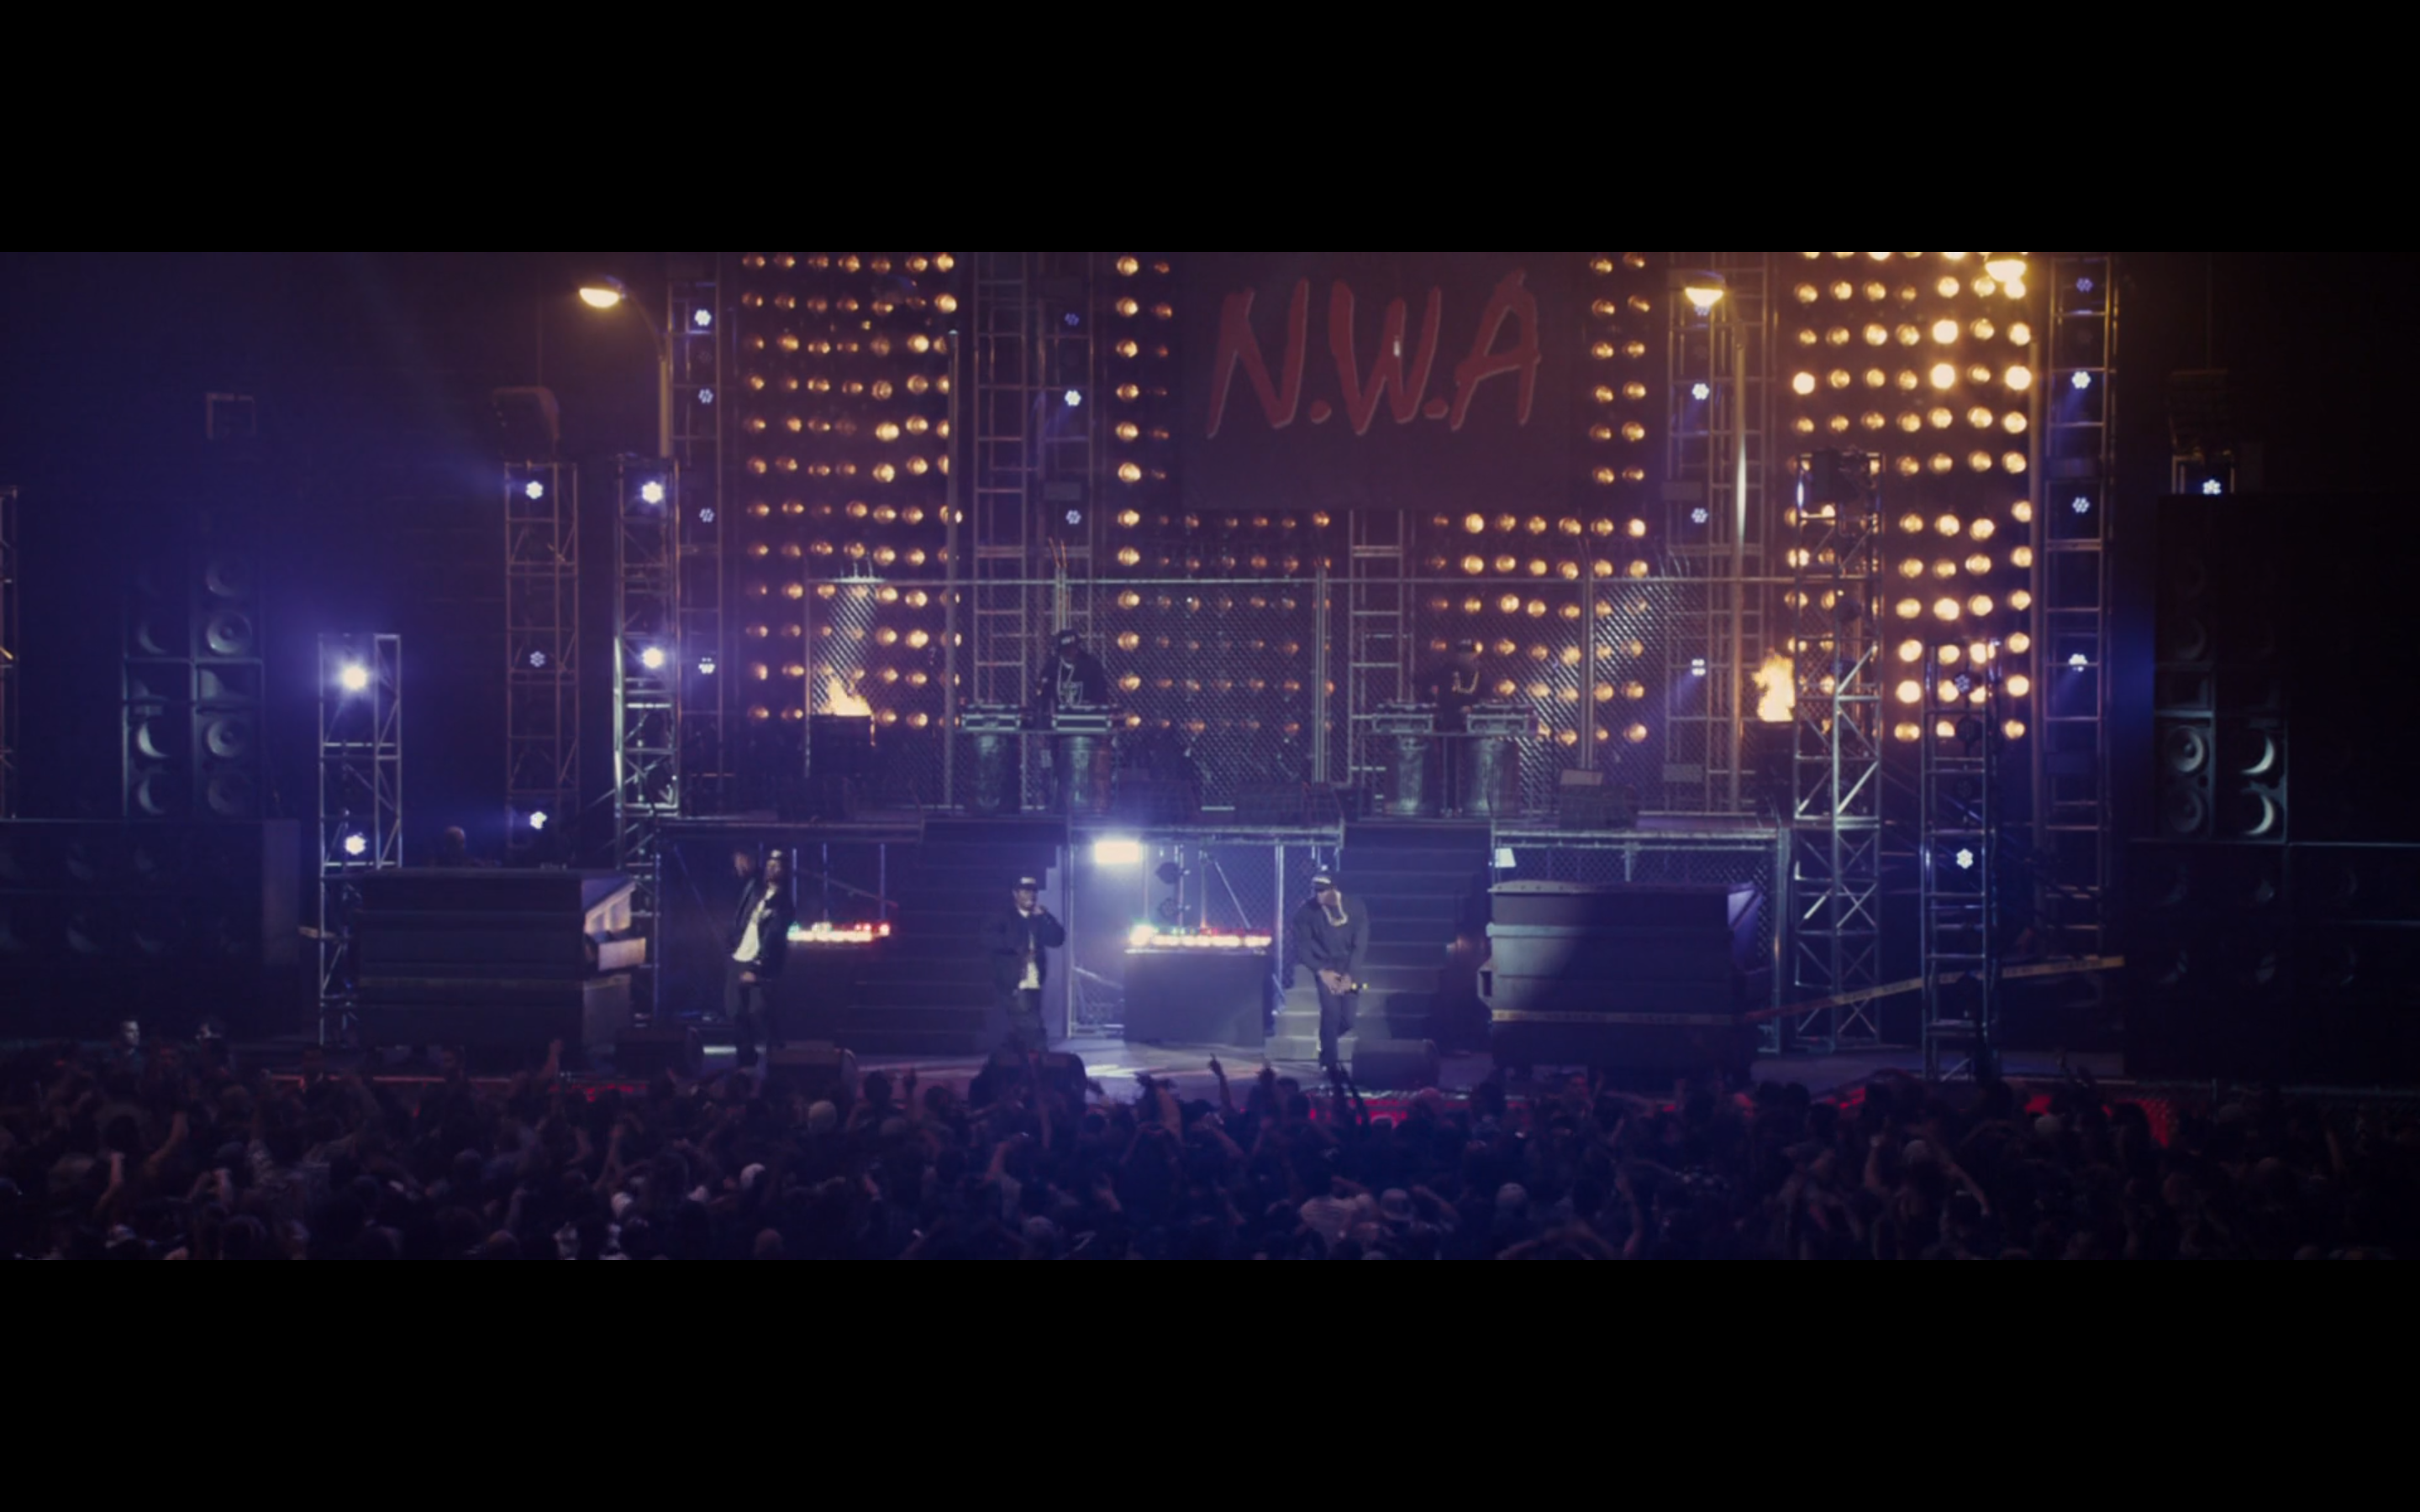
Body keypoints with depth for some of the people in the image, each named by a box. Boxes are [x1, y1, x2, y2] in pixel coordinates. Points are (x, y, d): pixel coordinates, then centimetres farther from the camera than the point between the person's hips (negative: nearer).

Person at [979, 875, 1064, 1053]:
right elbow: (989, 939, -13)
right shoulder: (1003, 917, 1)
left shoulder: (1040, 918, 16)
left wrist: (1043, 918, -6)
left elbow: (1057, 939, 4)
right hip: (1014, 984, -6)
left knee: (1020, 1031, 10)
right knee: (1032, 1030, -15)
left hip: (1034, 984, 6)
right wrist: (1016, 946, -18)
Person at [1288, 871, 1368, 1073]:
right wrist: (1322, 972, -18)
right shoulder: (1307, 911, -9)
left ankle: (1325, 1043, 26)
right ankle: (1330, 1060, -8)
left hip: (1349, 965, 2)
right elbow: (1302, 946, -8)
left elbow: (1361, 944, -5)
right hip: (1325, 965, -1)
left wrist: (1350, 975, -13)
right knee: (1331, 1010, -20)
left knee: (1348, 1018, -5)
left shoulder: (1355, 907, -7)